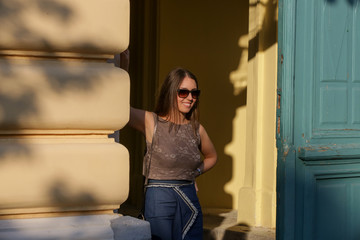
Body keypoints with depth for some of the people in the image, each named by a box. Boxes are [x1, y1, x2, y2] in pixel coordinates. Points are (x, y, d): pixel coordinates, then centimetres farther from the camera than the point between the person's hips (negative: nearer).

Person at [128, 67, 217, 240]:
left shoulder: (197, 129, 8)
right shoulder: (151, 122, -5)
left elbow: (212, 157, 28)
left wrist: (194, 173, 10)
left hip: (190, 201, 5)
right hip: (160, 201, -5)